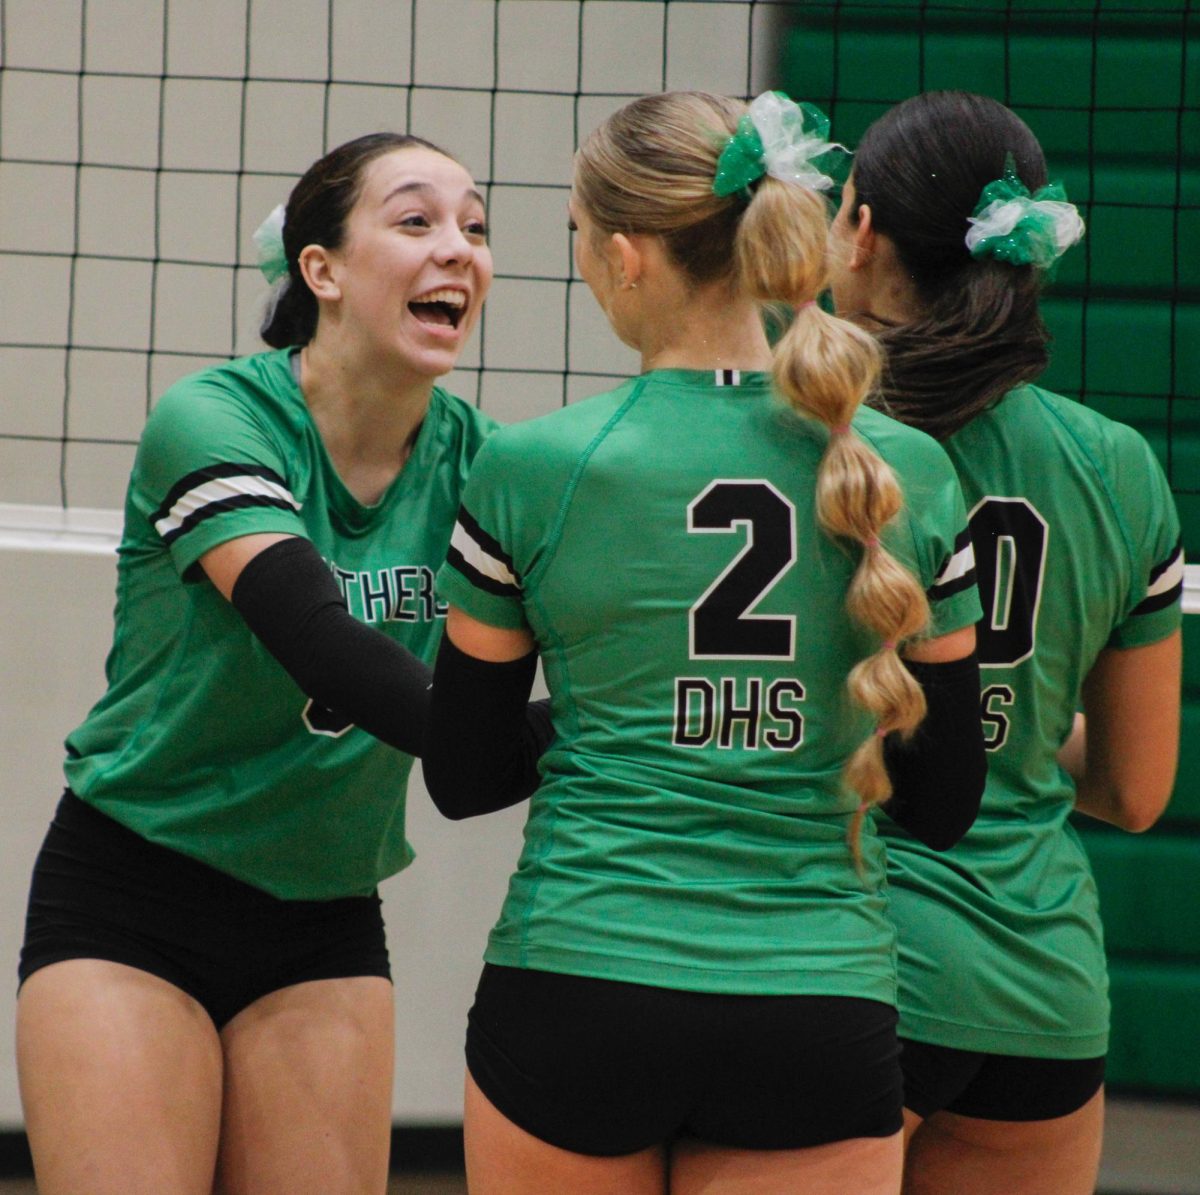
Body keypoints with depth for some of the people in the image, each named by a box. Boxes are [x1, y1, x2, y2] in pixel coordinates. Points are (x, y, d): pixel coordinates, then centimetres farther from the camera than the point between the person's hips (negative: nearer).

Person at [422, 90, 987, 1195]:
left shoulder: (531, 470, -5)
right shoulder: (911, 473, 0)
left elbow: (457, 779, 5)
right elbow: (943, 804, 6)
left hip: (576, 984, -1)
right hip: (823, 1007, 1)